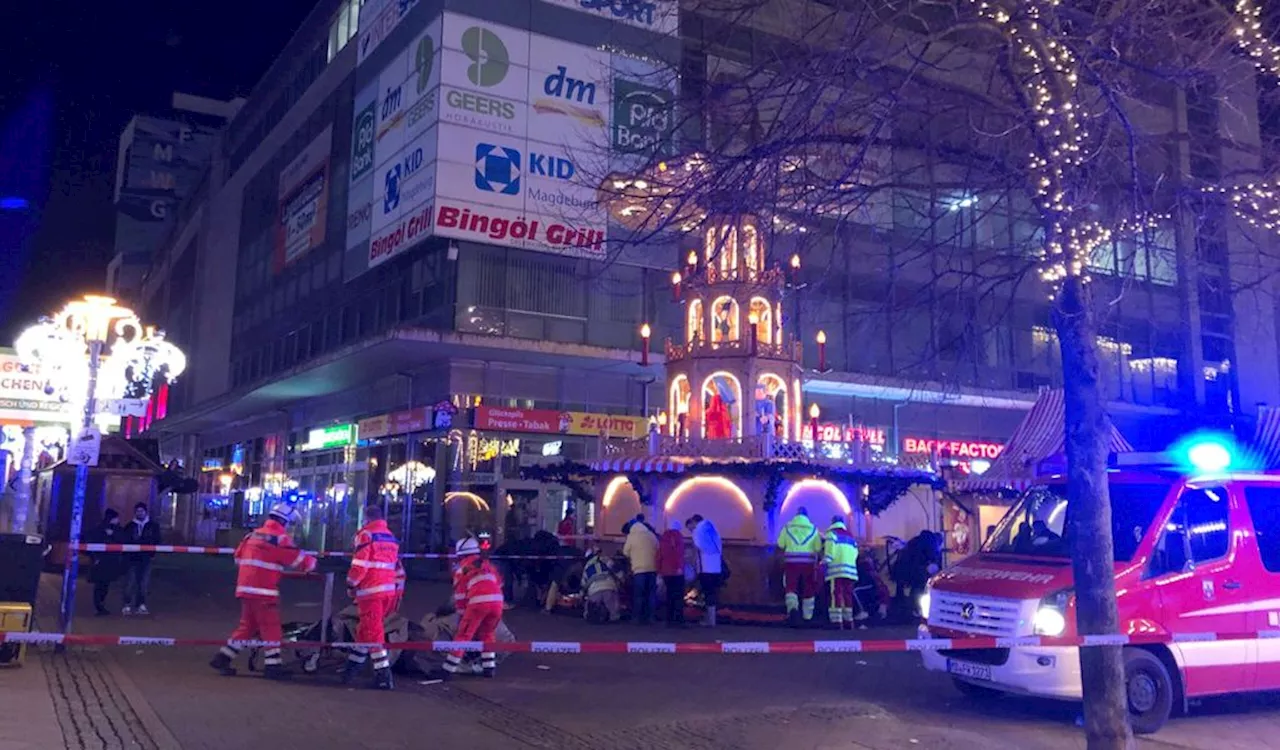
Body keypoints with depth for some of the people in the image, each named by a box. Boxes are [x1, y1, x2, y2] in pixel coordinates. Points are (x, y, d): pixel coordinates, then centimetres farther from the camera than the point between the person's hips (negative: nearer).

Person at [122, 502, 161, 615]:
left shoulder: (153, 526, 9)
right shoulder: (130, 526, 9)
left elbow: (156, 541, 7)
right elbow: (125, 542, 7)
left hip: (146, 559, 0)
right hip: (132, 558, 0)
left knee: (144, 583, 1)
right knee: (130, 583, -6)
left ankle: (141, 605, 7)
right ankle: (127, 605, -2)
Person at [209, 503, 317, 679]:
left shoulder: (252, 535, 14)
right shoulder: (279, 538, -11)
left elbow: (239, 558, 22)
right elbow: (300, 559, -10)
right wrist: (312, 562, 10)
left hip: (246, 587, 8)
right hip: (263, 591, -8)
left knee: (247, 625, 17)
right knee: (271, 628, -1)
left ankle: (223, 657, 18)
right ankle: (273, 665, 0)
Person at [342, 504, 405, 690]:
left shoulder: (365, 535, -6)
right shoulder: (391, 537, 17)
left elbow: (359, 564, -13)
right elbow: (398, 568, 18)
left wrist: (351, 584, 0)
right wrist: (398, 592, 21)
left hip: (371, 591, -7)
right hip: (389, 591, 7)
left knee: (373, 632, -7)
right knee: (366, 628, 19)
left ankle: (383, 675, -12)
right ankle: (354, 665, 29)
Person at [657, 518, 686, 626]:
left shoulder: (663, 537, 16)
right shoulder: (678, 535, -1)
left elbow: (659, 554, 14)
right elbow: (679, 552, -14)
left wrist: (659, 569, 17)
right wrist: (680, 566, -19)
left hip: (666, 571, 6)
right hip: (676, 570, -6)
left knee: (670, 595, 11)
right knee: (678, 595, -5)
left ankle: (670, 620, 8)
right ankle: (679, 619, -12)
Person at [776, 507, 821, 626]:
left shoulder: (788, 527, 5)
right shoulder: (813, 528, 6)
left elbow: (780, 546, 0)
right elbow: (818, 549, 2)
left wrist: (785, 553, 19)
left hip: (792, 562, -1)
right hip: (808, 562, 1)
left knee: (791, 588, -1)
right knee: (808, 589, 13)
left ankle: (792, 607, -28)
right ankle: (807, 615, 20)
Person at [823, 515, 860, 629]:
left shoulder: (832, 534, 6)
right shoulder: (851, 536, 24)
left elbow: (829, 551, -7)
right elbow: (855, 553, 17)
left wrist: (825, 564, -10)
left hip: (837, 570, -6)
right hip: (851, 571, 6)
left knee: (836, 595, -10)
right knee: (848, 595, 12)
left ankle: (837, 623, -18)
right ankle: (848, 621, 14)